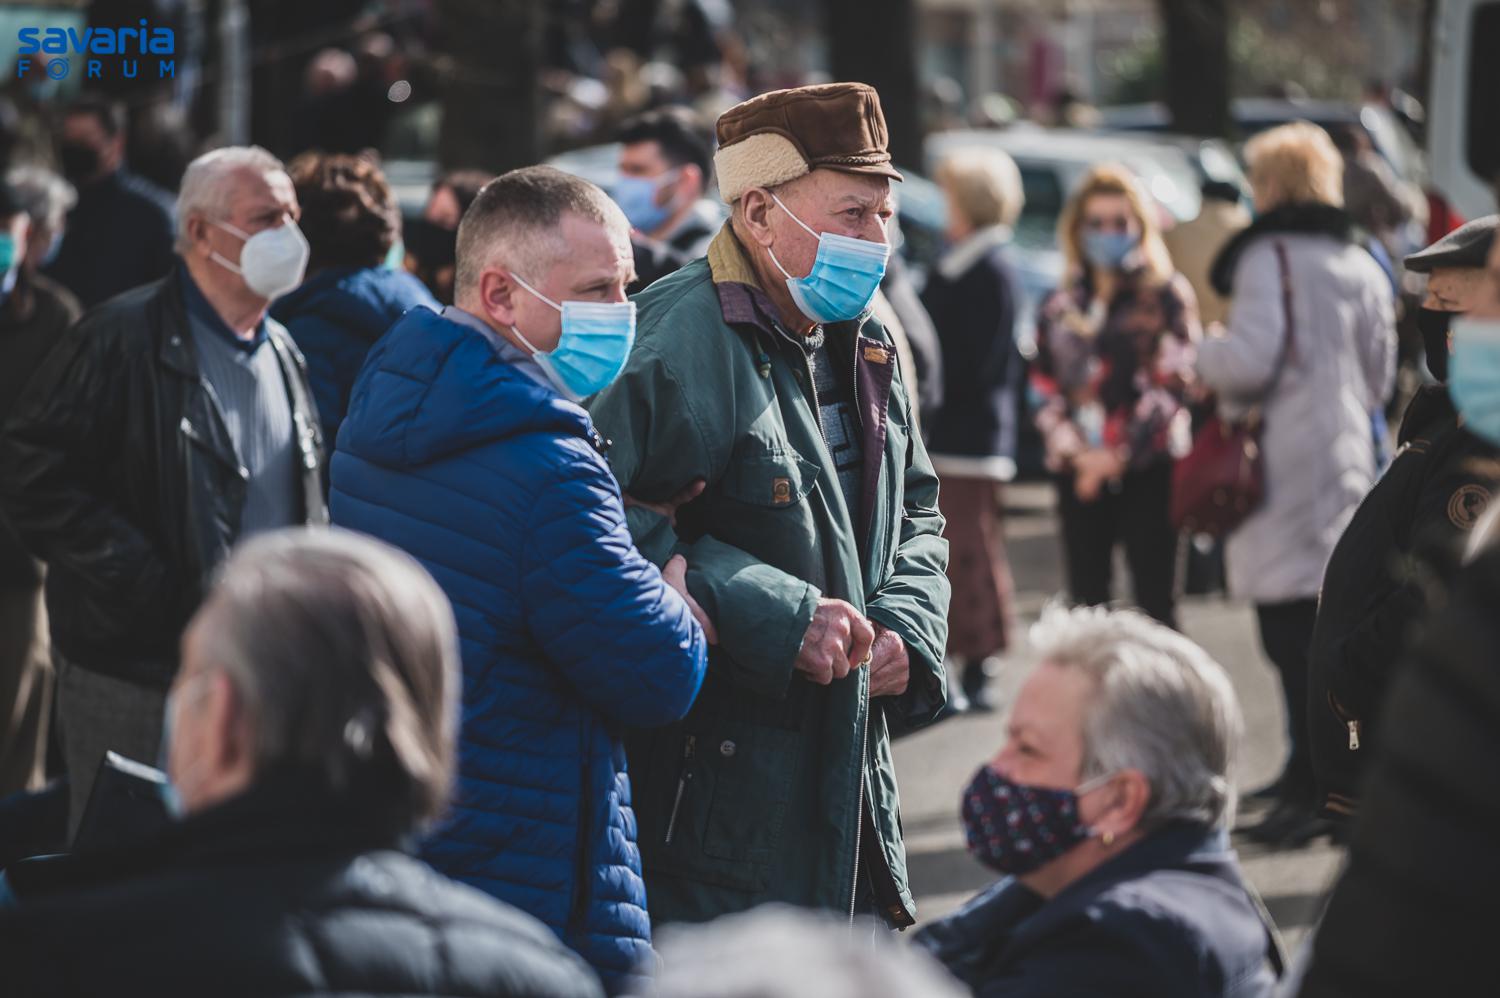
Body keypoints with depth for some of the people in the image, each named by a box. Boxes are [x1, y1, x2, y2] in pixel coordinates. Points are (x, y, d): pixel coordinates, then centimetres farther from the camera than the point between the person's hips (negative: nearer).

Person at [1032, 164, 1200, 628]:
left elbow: (1171, 385, -5)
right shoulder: (1060, 307, 14)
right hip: (1078, 475, 4)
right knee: (1087, 602, 4)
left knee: (1156, 603, -6)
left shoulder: (1166, 297, 2)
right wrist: (1074, 451, -6)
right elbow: (1045, 390, 11)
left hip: (1148, 469, -4)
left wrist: (1118, 455, -11)